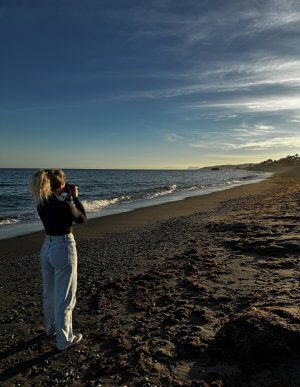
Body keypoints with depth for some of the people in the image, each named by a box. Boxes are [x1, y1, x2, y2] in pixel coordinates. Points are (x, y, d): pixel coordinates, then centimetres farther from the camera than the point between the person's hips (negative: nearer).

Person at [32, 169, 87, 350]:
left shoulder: (42, 204, -1)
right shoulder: (65, 206, -22)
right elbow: (83, 218, -4)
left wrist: (67, 198, 9)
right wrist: (75, 197, -1)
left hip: (47, 248, 8)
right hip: (64, 249, -8)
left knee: (50, 293, 23)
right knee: (65, 297, 6)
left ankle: (51, 328, 44)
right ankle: (64, 339, 19)